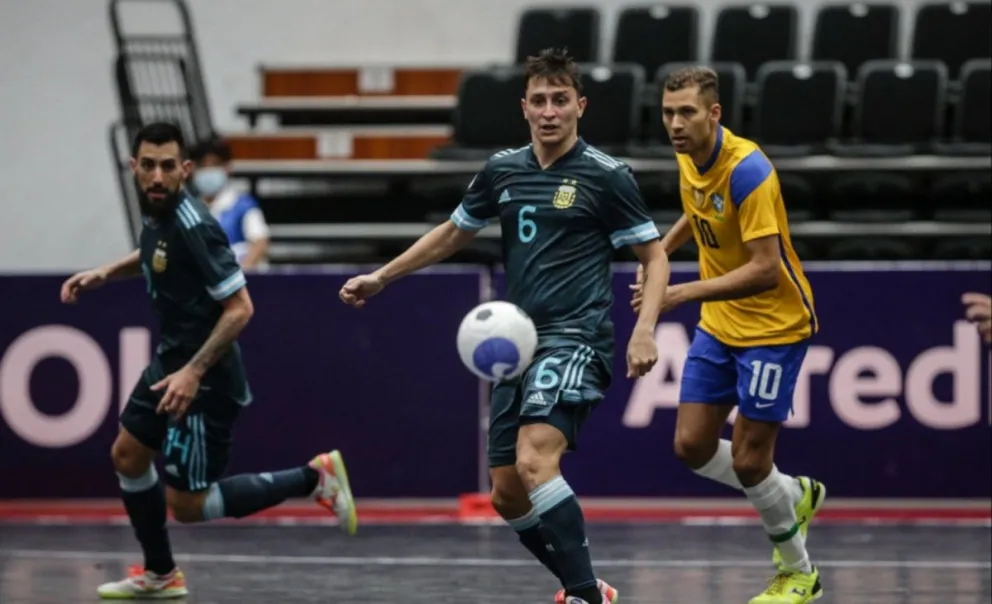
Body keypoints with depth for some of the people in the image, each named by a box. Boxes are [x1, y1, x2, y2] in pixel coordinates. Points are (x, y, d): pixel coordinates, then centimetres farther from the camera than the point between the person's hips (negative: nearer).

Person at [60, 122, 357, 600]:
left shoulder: (193, 227, -26)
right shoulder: (156, 212, 0)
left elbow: (240, 308, -26)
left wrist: (193, 373, -29)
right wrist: (104, 274, 12)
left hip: (205, 379, -9)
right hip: (170, 361, 9)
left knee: (186, 505, -3)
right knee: (127, 456, 19)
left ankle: (313, 478, 4)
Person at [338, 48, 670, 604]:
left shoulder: (606, 176, -5)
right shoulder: (503, 171, 10)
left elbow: (654, 256, 0)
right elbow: (454, 233, 26)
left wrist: (645, 329, -15)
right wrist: (381, 278, 25)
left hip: (575, 340, -7)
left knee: (534, 461, -28)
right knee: (507, 495, 7)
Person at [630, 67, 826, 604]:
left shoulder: (747, 170, -26)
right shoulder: (689, 158, -1)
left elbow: (765, 269, -31)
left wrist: (684, 293, -35)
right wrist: (660, 252, 11)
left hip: (773, 327, -8)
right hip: (719, 325, 8)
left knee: (748, 461, -5)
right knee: (691, 447, 4)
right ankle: (794, 497, 29)